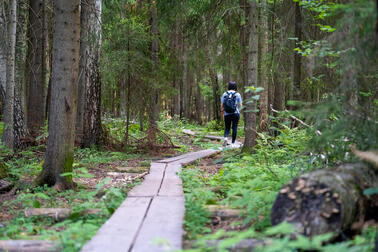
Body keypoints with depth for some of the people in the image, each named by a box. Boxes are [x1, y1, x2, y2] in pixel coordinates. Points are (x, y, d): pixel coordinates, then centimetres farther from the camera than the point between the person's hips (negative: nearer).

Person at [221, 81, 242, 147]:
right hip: (236, 114, -1)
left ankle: (225, 137, -13)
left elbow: (222, 104, 0)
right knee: (234, 128, 7)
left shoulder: (224, 94, -2)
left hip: (227, 114, 1)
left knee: (227, 127, 13)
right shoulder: (237, 94, -6)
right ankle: (233, 143, 8)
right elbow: (240, 105, -3)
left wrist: (222, 110, 18)